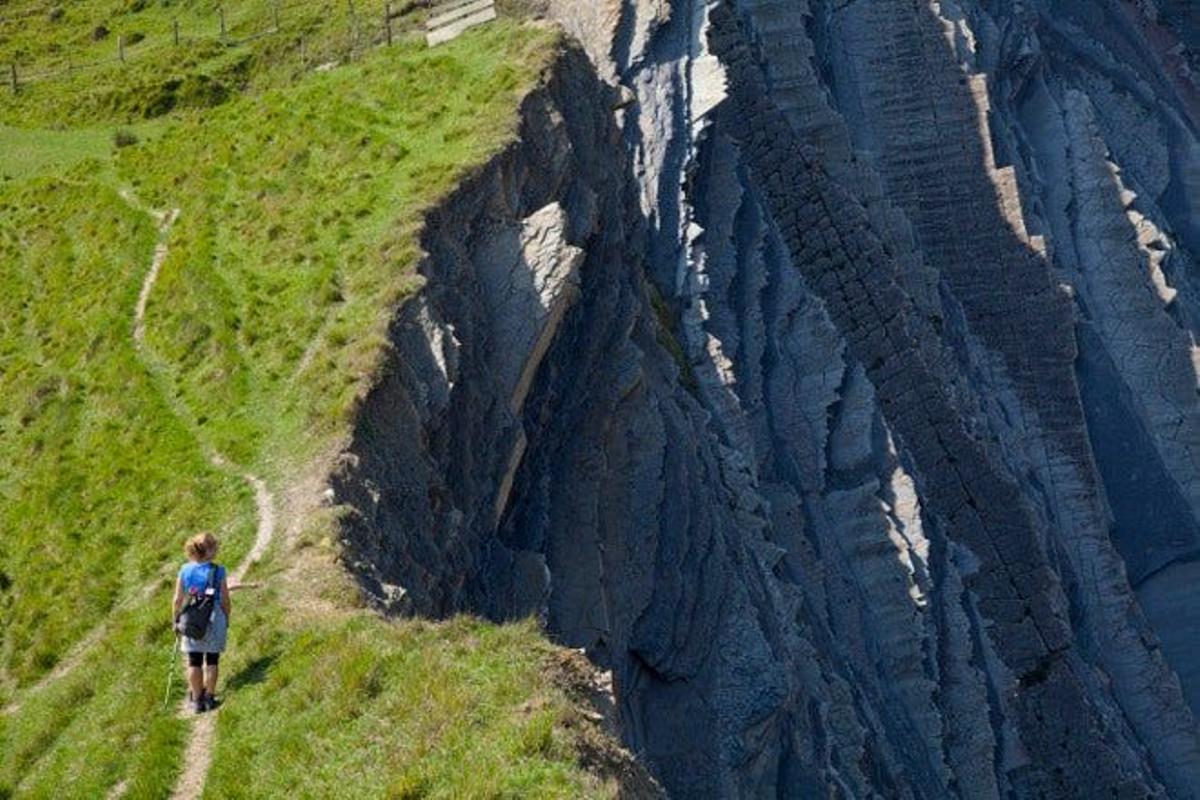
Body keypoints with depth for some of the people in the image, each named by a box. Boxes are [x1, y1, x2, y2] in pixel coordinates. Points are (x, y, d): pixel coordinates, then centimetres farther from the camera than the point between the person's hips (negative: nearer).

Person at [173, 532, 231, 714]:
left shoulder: (185, 570, -3)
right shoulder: (218, 571, -10)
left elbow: (178, 600, -1)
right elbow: (225, 600, -5)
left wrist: (175, 621, 10)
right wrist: (227, 619, 10)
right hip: (214, 618, -2)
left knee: (194, 661, 11)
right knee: (212, 660, 10)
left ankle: (197, 699, 16)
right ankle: (209, 697, 15)